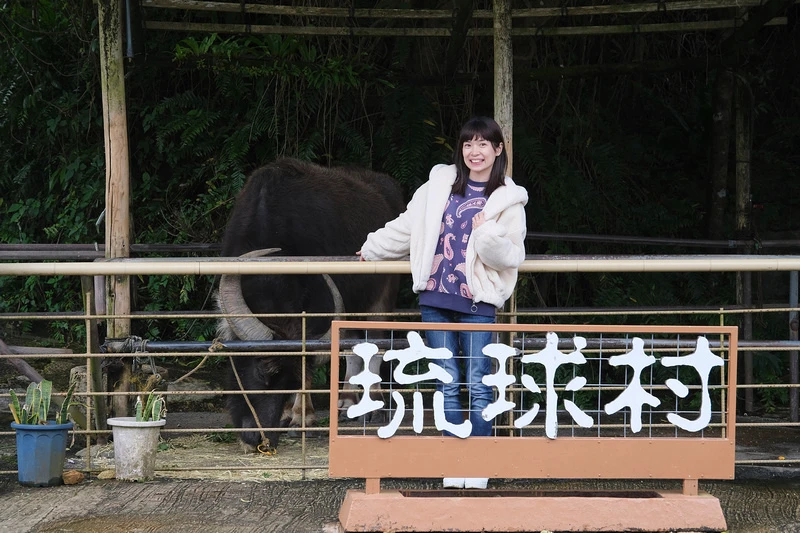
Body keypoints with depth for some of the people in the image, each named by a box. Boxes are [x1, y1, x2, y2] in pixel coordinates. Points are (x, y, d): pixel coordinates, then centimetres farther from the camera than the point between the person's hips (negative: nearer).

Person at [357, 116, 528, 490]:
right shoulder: (441, 183, 11)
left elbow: (511, 257, 0)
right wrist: (373, 248, 29)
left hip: (477, 303, -3)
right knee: (448, 384, 4)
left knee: (479, 385, -4)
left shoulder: (508, 199, 4)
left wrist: (489, 235, -17)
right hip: (435, 298, 3)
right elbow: (407, 226, 22)